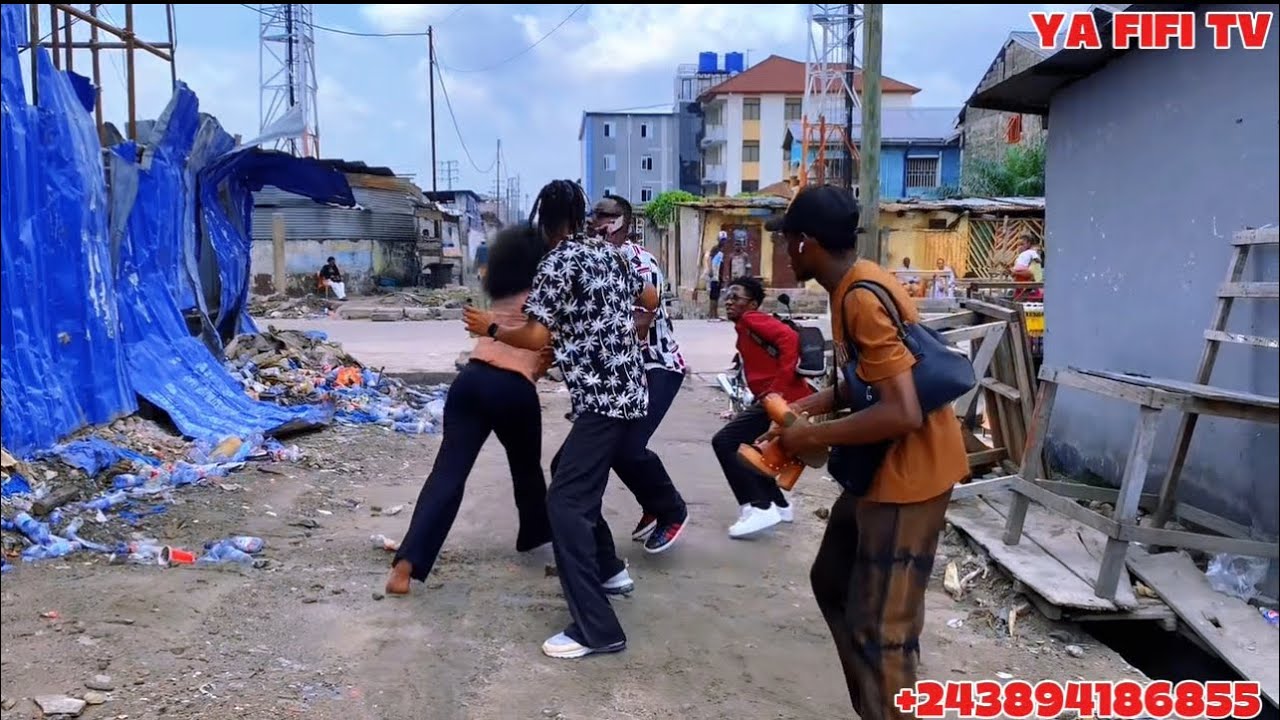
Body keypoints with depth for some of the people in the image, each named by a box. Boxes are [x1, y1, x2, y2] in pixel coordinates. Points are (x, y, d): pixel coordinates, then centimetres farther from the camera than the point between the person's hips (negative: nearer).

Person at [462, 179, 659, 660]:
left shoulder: (558, 262, -8)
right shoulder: (609, 254, 15)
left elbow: (537, 338, -15)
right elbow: (651, 300, 28)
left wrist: (490, 329, 2)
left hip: (603, 398, -9)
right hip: (630, 392, 9)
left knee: (565, 501, -9)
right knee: (574, 477, 25)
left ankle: (596, 629, -11)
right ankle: (606, 567, 38)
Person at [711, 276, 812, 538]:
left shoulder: (752, 319, -6)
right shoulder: (745, 330, 22)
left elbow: (790, 339, -21)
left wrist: (777, 388, -23)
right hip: (774, 399, 10)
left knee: (724, 442, -12)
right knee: (743, 447, 21)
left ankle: (759, 508, -13)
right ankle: (779, 505, 27)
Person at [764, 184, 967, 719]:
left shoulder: (863, 299, -24)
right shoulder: (851, 286, 8)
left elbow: (903, 413, -29)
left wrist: (814, 436, -19)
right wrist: (812, 405, 7)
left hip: (909, 472, -11)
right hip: (879, 467, 11)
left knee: (880, 629, -3)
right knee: (833, 581, 21)